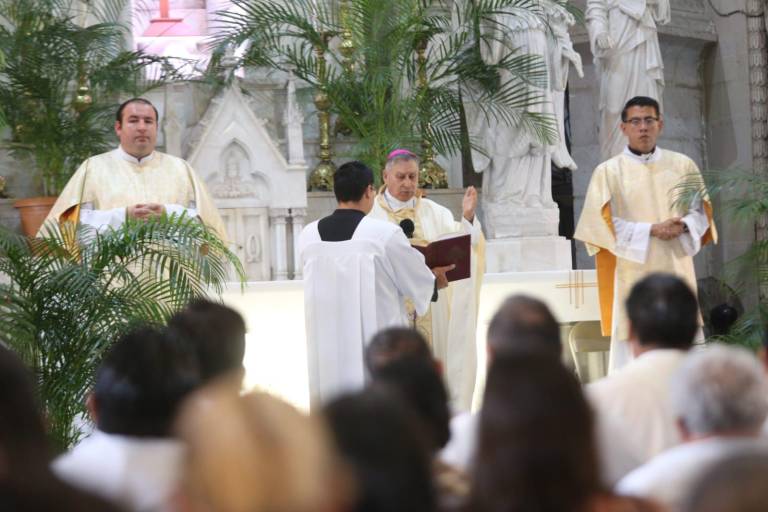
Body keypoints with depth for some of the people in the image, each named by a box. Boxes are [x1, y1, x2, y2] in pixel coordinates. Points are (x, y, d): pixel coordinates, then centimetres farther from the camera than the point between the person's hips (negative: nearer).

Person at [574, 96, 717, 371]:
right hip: (633, 275, -3)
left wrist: (682, 226, -12)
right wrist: (651, 230, -15)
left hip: (675, 270, 3)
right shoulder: (608, 172, 0)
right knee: (632, 347, -4)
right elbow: (602, 222, -7)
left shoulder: (683, 165, 8)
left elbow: (701, 210, 11)